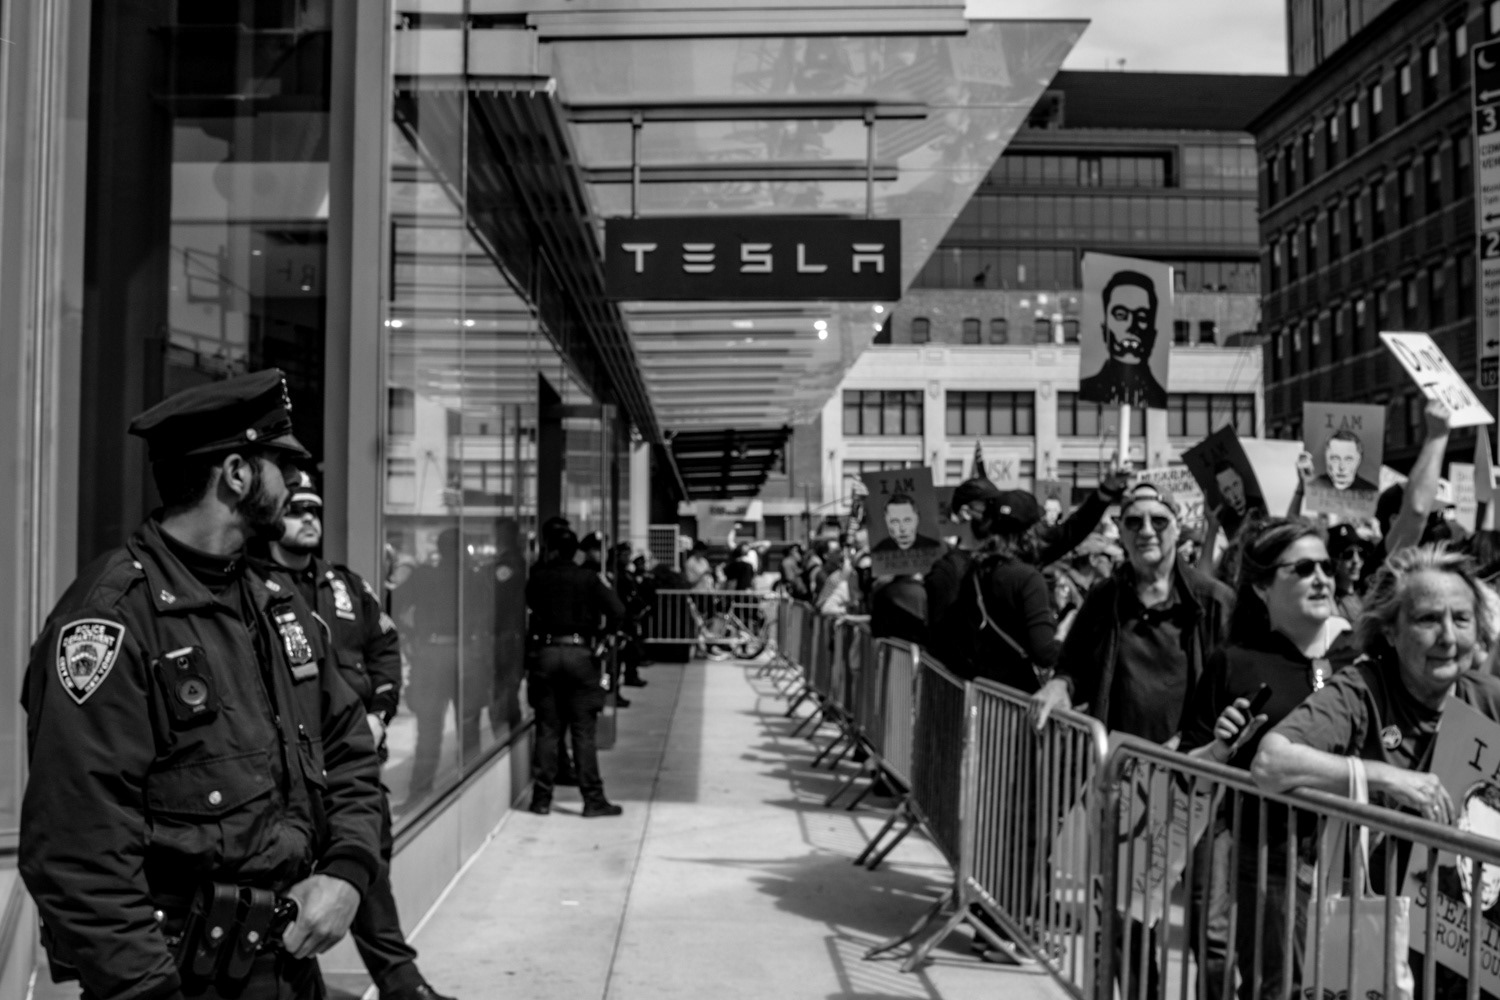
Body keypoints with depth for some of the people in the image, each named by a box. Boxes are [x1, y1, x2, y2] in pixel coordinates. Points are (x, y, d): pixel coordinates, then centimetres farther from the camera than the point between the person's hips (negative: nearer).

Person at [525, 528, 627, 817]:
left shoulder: (538, 577, 5)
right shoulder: (587, 577, -1)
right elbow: (617, 611, -7)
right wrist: (600, 631, 8)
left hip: (546, 652, 2)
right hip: (579, 652, -2)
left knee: (547, 730, 8)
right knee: (583, 731, 2)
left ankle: (542, 797, 10)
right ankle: (593, 798, 3)